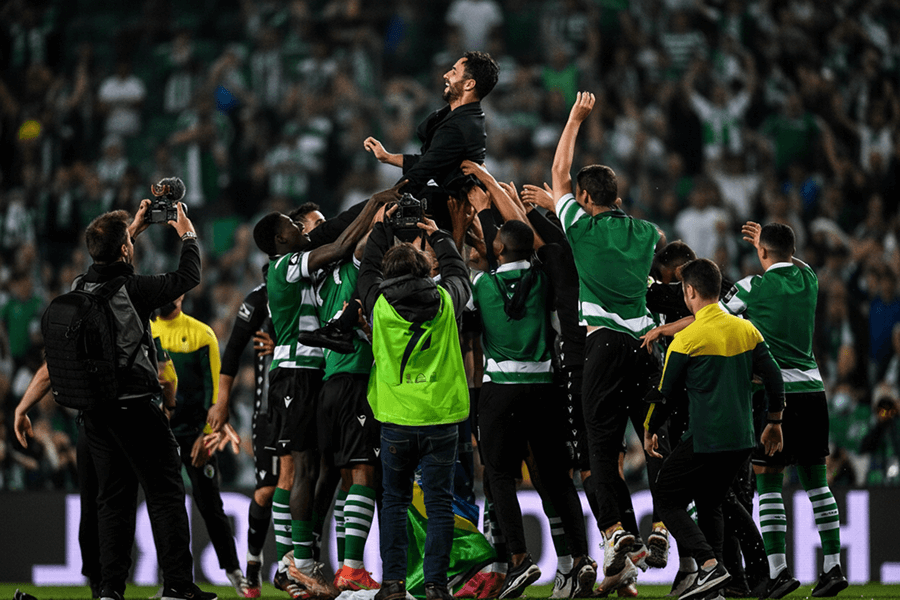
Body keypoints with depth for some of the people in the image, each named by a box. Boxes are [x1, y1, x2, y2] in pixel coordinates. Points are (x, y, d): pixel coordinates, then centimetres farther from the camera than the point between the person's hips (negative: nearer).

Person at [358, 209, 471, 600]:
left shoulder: (380, 304, -2)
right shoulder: (445, 301, -1)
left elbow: (367, 271, 19)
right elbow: (459, 274, 22)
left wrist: (383, 226, 31)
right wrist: (439, 236, 37)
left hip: (396, 418, 0)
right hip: (441, 417, 0)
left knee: (394, 501, 10)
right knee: (439, 502, 3)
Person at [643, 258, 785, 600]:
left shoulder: (687, 339, -11)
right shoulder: (746, 330, 6)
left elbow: (666, 393, -4)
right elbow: (774, 379, 9)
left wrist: (650, 432, 12)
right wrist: (774, 423, 23)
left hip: (705, 440, -7)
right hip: (742, 441, 7)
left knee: (669, 502, 5)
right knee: (709, 504, 22)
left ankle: (709, 566, -14)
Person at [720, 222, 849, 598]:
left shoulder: (754, 286, -7)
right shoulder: (808, 281, 8)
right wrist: (765, 240, 45)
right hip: (812, 389, 5)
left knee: (768, 483, -2)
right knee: (816, 481, 9)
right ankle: (833, 566, 6)